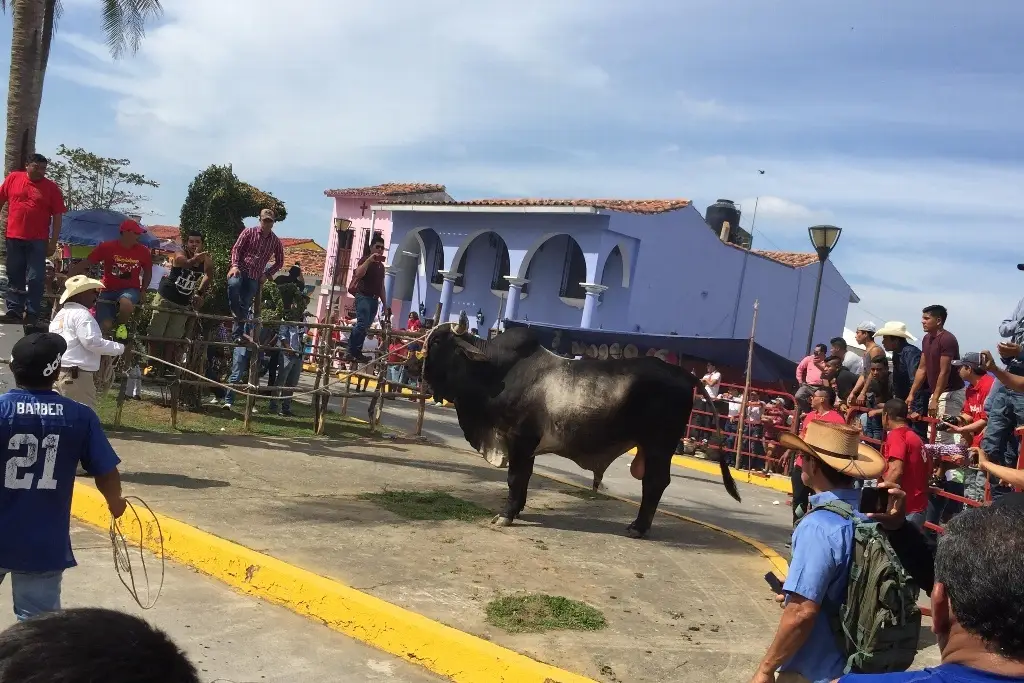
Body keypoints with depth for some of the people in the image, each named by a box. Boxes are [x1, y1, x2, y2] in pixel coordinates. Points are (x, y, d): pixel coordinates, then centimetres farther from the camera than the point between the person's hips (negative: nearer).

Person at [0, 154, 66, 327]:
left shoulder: (52, 187, -1)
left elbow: (58, 217, -1)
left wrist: (53, 242, -5)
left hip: (38, 241, -3)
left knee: (34, 279, -3)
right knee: (14, 277, 9)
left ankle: (31, 314, 0)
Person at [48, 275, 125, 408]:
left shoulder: (61, 314, 21)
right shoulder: (81, 314, -11)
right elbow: (92, 341, -19)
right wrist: (120, 348, -12)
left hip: (59, 372, 10)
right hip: (77, 375, -10)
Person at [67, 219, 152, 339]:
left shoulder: (143, 252, -3)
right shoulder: (107, 247, -9)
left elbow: (148, 272, 15)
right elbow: (84, 264, -7)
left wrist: (143, 292, 6)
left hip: (130, 289, 0)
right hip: (109, 290, 0)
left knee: (126, 302, -37)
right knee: (104, 326, -18)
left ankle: (122, 326, -5)